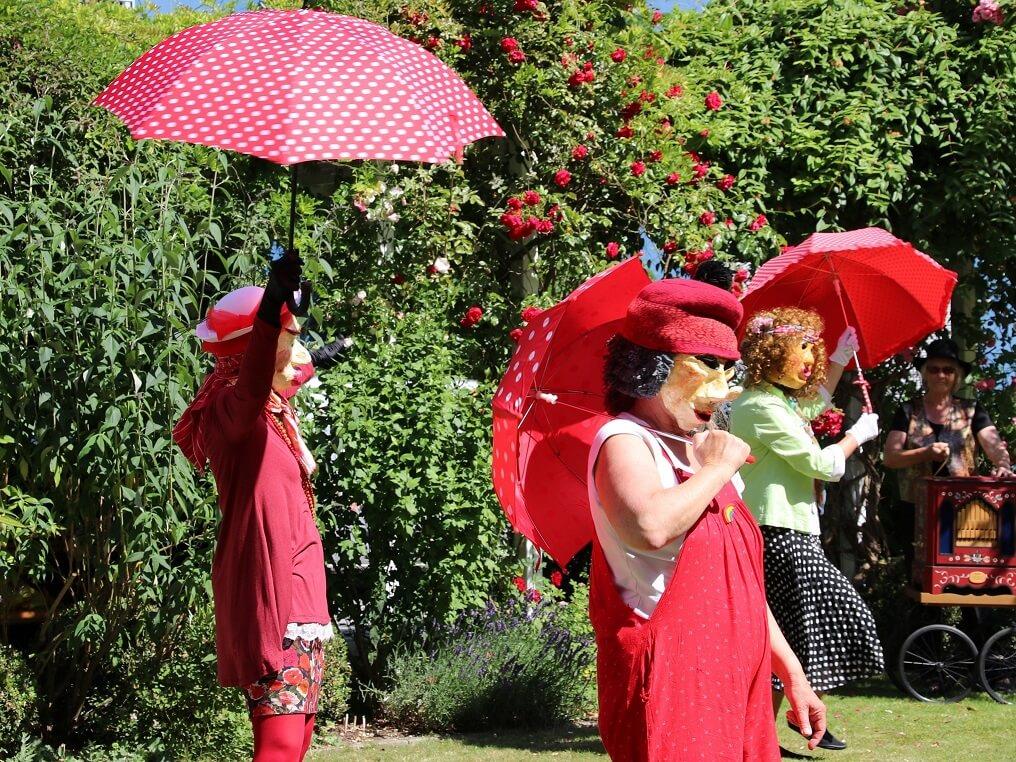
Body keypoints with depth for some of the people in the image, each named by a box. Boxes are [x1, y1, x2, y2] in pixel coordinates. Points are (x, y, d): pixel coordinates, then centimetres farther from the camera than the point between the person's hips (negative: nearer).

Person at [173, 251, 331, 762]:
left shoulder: (274, 416, 16)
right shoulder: (233, 409, -14)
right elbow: (249, 388, -39)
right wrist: (272, 305, -55)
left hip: (295, 593, 10)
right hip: (267, 596, -10)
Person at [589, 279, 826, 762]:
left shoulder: (702, 450, 19)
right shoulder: (625, 442, -9)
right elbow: (650, 527, -32)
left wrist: (792, 674, 23)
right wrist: (718, 468, -16)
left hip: (737, 684, 9)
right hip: (672, 690, -8)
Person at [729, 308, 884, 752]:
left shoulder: (783, 401, 17)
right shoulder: (762, 407, -15)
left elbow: (814, 403, 43)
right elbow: (820, 464, -14)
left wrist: (841, 360, 38)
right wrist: (857, 436, 2)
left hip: (791, 532, 11)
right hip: (779, 534, -11)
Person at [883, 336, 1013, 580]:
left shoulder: (971, 411, 9)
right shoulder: (908, 412, 7)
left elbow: (993, 443, -5)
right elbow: (889, 458, -1)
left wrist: (1003, 465, -27)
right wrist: (925, 453, -17)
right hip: (917, 511, 0)